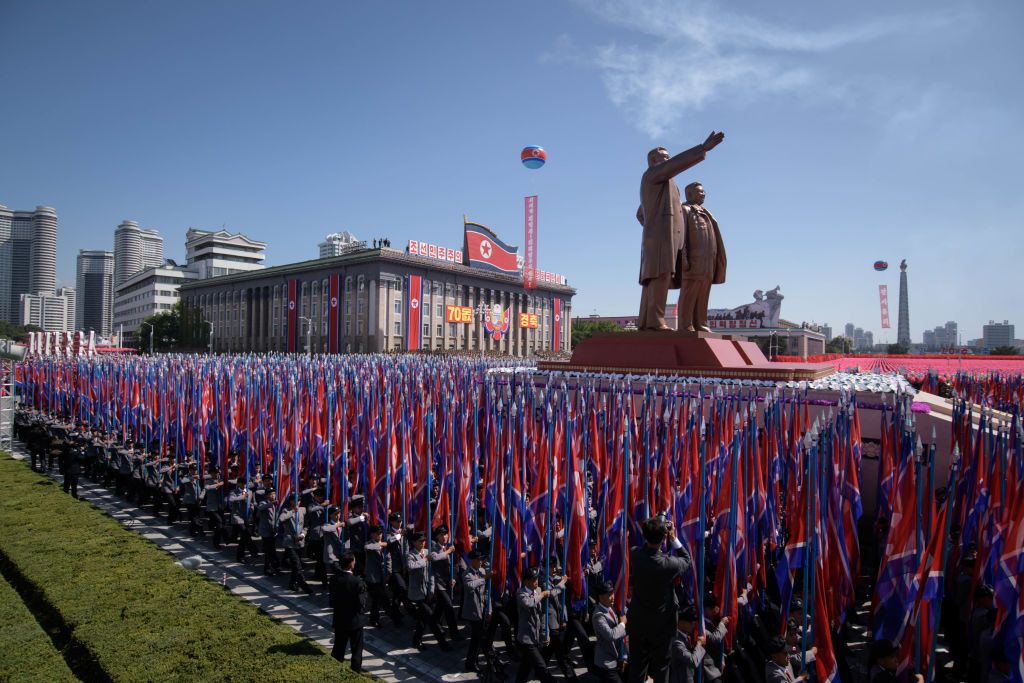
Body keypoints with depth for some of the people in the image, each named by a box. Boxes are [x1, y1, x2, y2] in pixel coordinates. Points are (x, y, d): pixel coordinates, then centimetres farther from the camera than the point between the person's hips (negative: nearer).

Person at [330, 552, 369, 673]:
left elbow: (332, 600, -1)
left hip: (339, 619, 5)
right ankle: (356, 671, 19)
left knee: (338, 647, 21)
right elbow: (361, 604, -19)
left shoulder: (334, 579, -10)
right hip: (355, 620, -5)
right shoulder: (357, 582, -25)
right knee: (356, 649, 13)